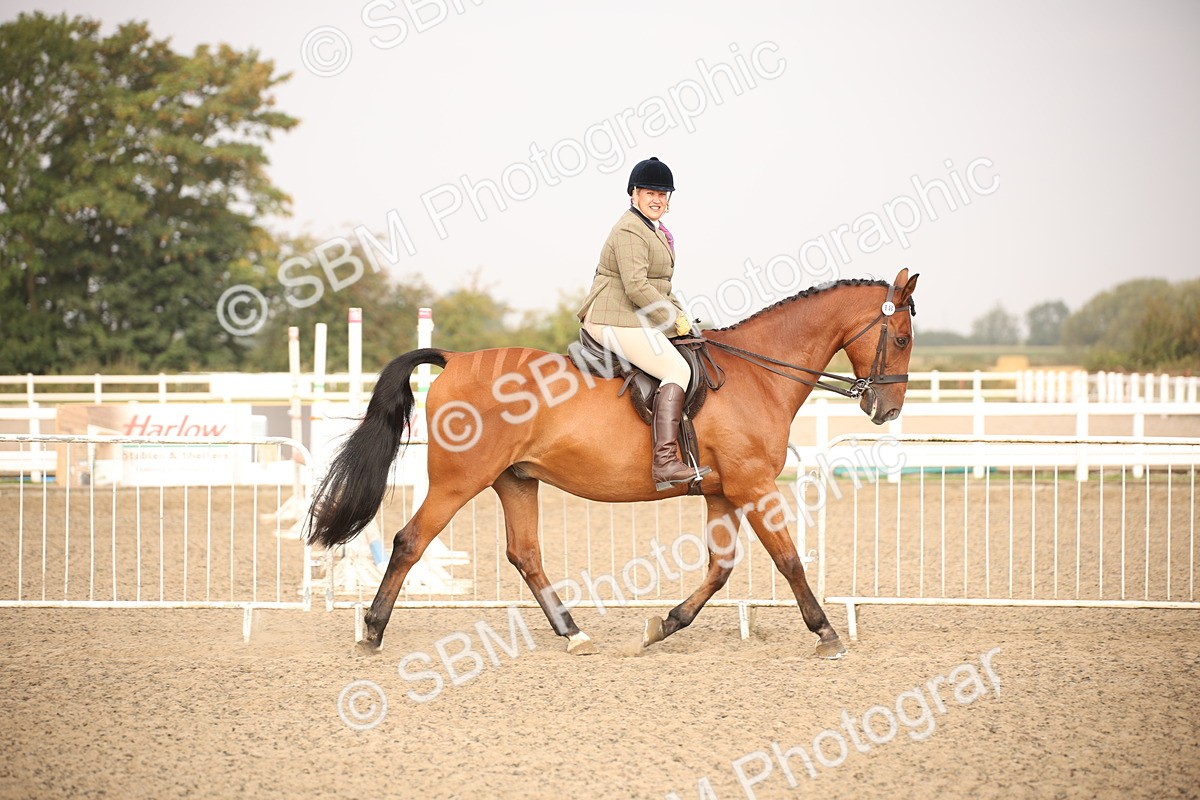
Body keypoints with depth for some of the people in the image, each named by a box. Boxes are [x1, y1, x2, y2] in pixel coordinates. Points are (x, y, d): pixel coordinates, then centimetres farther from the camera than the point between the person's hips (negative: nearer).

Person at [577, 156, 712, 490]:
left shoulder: (652, 230, 20)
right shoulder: (630, 231, -15)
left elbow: (659, 284, 26)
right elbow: (636, 286, -24)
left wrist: (679, 314, 11)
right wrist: (674, 321, -17)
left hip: (634, 320, 11)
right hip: (618, 321, -11)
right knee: (677, 370, -22)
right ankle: (665, 462, -33)